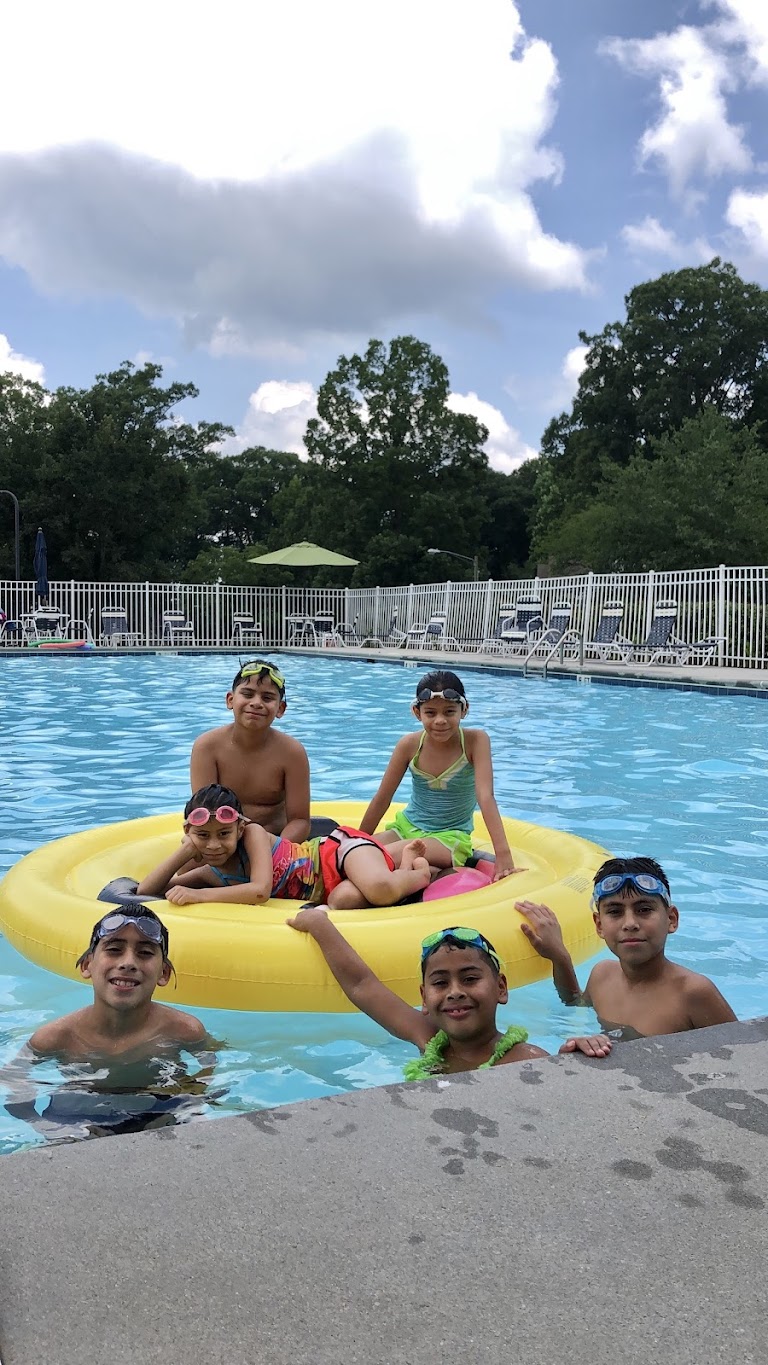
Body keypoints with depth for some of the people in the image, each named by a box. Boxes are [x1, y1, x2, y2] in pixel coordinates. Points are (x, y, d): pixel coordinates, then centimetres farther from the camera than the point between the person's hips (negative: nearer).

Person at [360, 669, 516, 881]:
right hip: (407, 827, 5)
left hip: (451, 836, -5)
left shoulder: (475, 741, -17)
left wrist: (503, 854, -33)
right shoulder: (410, 745, -10)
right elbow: (382, 798, -2)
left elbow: (485, 796, -24)